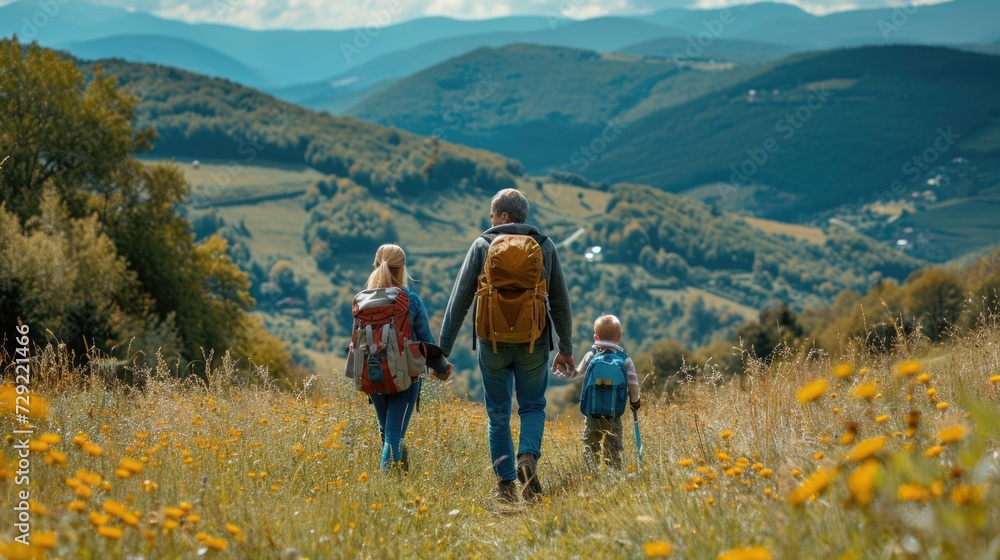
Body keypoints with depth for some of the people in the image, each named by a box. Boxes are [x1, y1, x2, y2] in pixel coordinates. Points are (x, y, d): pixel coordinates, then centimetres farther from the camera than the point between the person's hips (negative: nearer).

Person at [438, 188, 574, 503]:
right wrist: (566, 347, 15)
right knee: (533, 406, 15)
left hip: (493, 342, -1)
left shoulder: (482, 246, -2)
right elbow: (560, 301, 6)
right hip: (534, 343, 1)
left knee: (498, 414, 11)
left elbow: (460, 299, -3)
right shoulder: (545, 247, 3)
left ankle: (505, 483, 9)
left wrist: (443, 348, 0)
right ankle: (528, 457, -12)